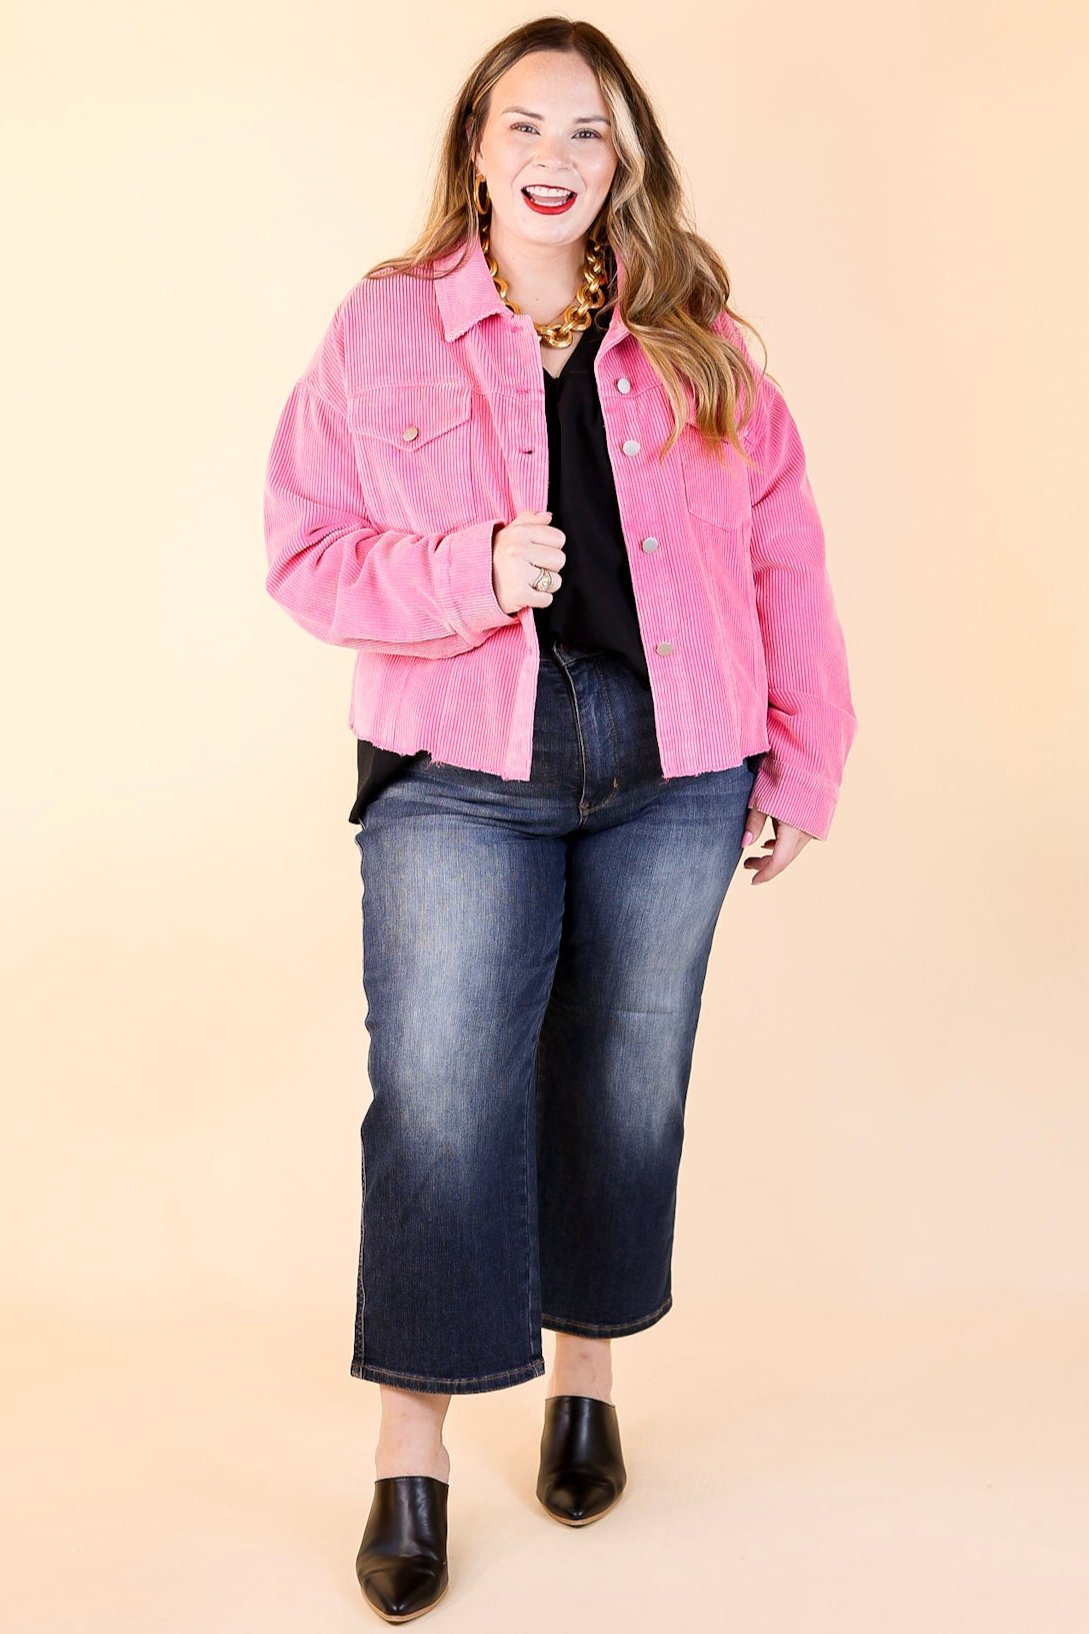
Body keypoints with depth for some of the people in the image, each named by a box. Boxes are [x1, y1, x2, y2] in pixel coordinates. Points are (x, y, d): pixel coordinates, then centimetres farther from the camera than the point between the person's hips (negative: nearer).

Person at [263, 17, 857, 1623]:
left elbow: (782, 556, 9)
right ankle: (412, 1448, 8)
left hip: (672, 780, 2)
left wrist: (802, 766, 7)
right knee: (436, 1097, -6)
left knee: (625, 1082, 11)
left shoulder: (697, 342, 7)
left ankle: (585, 1370, 32)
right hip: (459, 783, -2)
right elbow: (305, 546, 0)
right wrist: (470, 572, -17)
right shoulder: (385, 326, 3)